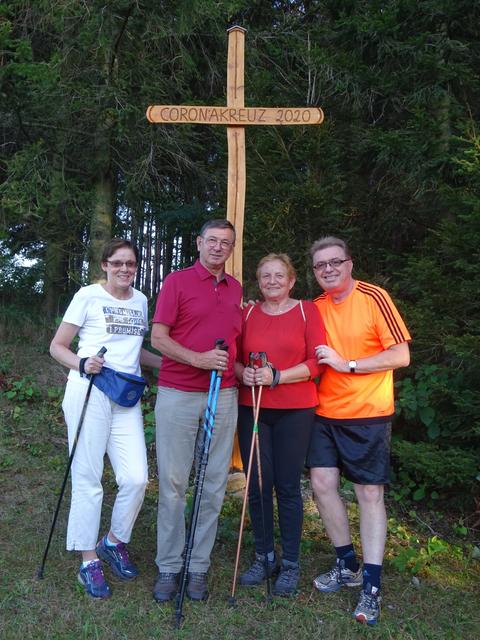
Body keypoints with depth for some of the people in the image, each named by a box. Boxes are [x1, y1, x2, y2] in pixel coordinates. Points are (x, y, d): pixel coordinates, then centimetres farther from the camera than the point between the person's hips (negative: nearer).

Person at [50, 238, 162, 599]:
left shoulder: (140, 301, 14)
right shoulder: (88, 296, 0)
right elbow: (58, 346, 2)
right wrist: (82, 364, -17)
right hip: (89, 393, -4)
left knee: (136, 478, -3)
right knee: (88, 478, 1)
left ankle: (114, 542, 23)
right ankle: (89, 561, 17)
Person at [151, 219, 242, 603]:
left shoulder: (236, 290, 15)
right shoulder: (177, 282, 1)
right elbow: (158, 337, -5)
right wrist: (198, 359, -18)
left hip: (224, 397, 4)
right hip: (177, 395, -4)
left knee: (214, 485, 6)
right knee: (173, 483, 3)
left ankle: (199, 567, 19)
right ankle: (168, 567, 16)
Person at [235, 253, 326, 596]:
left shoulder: (307, 310, 1)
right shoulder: (248, 313, 8)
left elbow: (318, 362, -6)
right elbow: (234, 357, 12)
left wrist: (277, 377, -16)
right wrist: (243, 372, -10)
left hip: (295, 410, -2)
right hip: (252, 408, 3)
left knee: (288, 486, 4)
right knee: (257, 484, 7)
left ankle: (291, 563, 20)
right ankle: (264, 556, 26)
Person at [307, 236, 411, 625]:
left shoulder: (374, 298, -10)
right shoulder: (315, 308, 5)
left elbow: (401, 356, -12)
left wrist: (347, 364, -18)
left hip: (368, 415, -5)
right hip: (325, 413, 5)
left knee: (370, 494, 1)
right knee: (322, 483, 2)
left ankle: (371, 586, 13)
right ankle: (348, 565, 23)